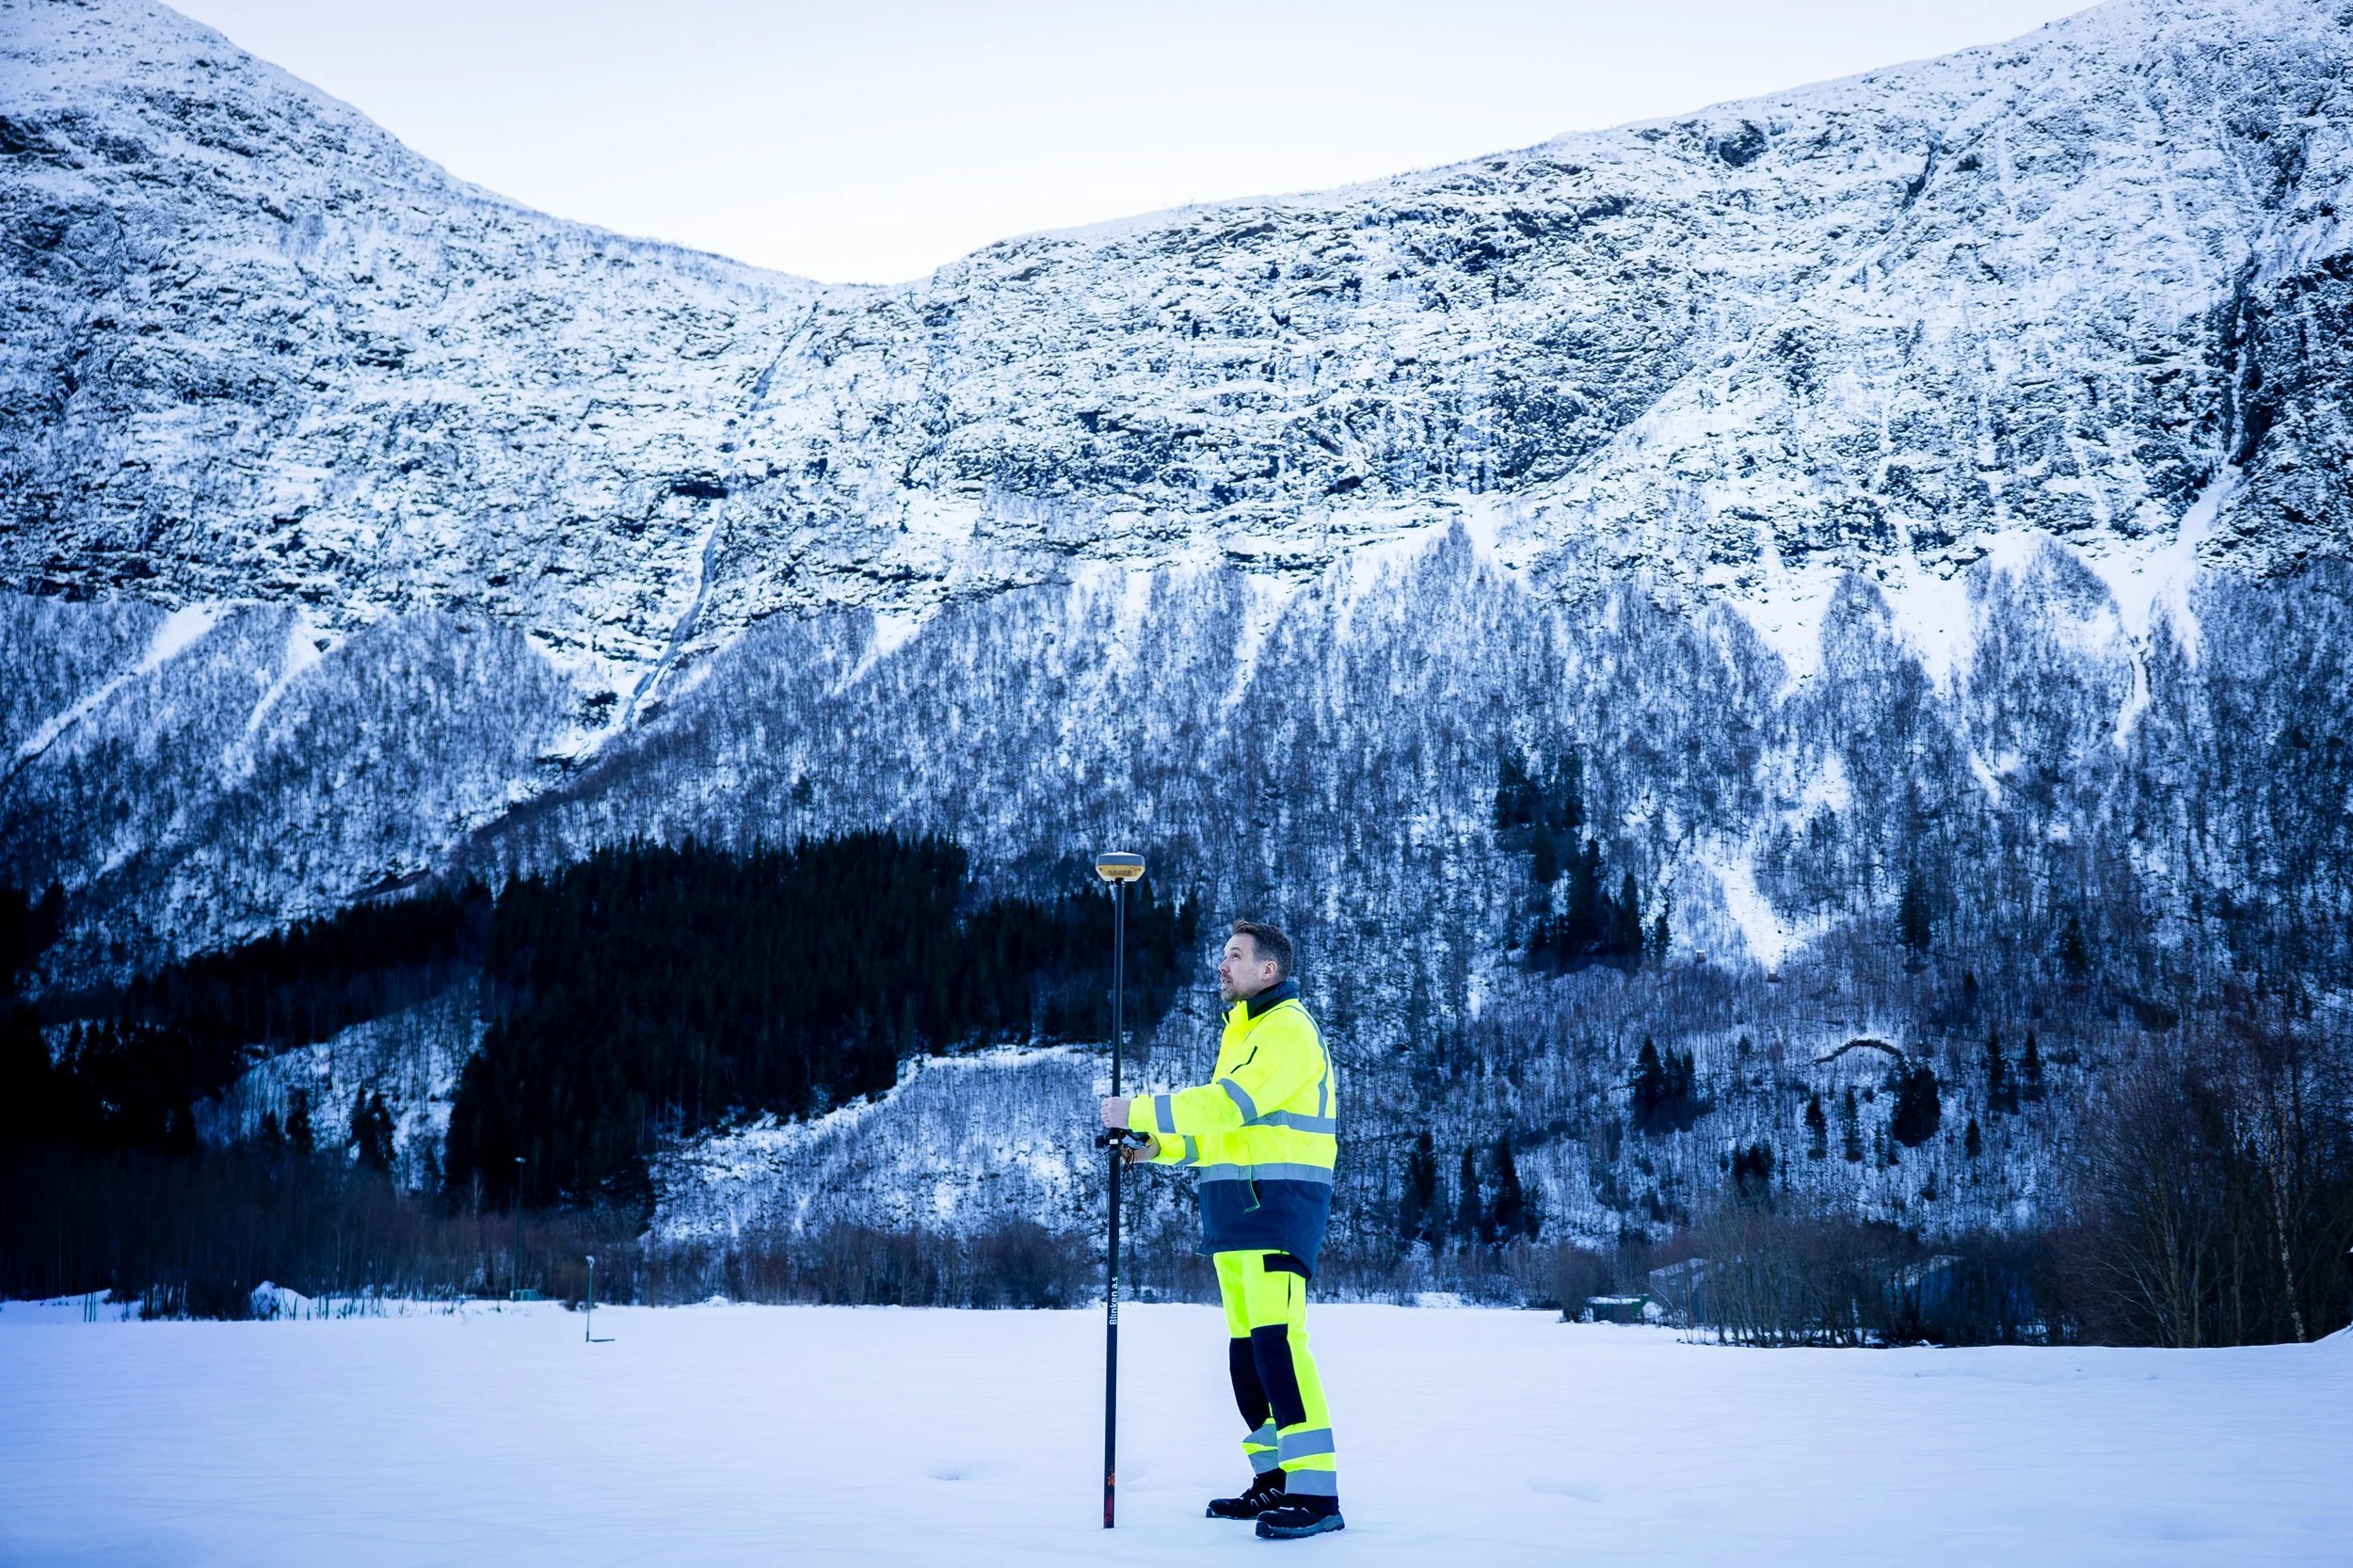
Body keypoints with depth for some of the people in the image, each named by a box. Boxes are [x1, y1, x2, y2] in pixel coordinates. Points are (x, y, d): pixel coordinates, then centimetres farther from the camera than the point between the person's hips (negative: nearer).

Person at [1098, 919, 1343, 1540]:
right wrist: (1159, 1146, 10)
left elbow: (1229, 1104, -21)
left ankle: (1316, 1492, -20)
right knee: (1246, 1345, 10)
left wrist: (1138, 1111, -17)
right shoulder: (1242, 1033, 23)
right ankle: (1275, 1481, 17)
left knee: (1275, 1337, -18)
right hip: (1236, 1208, 10)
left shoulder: (1288, 1029, -10)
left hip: (1279, 1201, -10)